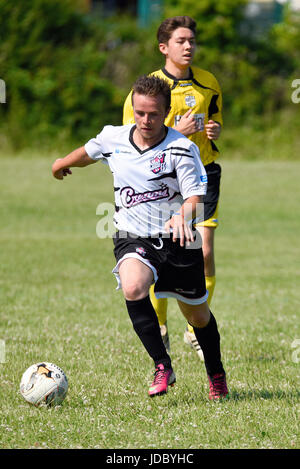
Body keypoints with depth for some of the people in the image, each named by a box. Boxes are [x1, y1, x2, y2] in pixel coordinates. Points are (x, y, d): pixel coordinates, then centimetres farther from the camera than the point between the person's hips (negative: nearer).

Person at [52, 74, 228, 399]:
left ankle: (216, 376, 40)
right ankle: (162, 367, -23)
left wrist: (184, 214, -40)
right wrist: (62, 164, 41)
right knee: (133, 287, -32)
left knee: (198, 315, 12)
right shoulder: (112, 139, -1)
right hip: (133, 238, 1)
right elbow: (87, 153, 22)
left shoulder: (182, 149, -13)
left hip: (176, 240, -1)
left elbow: (196, 196, -17)